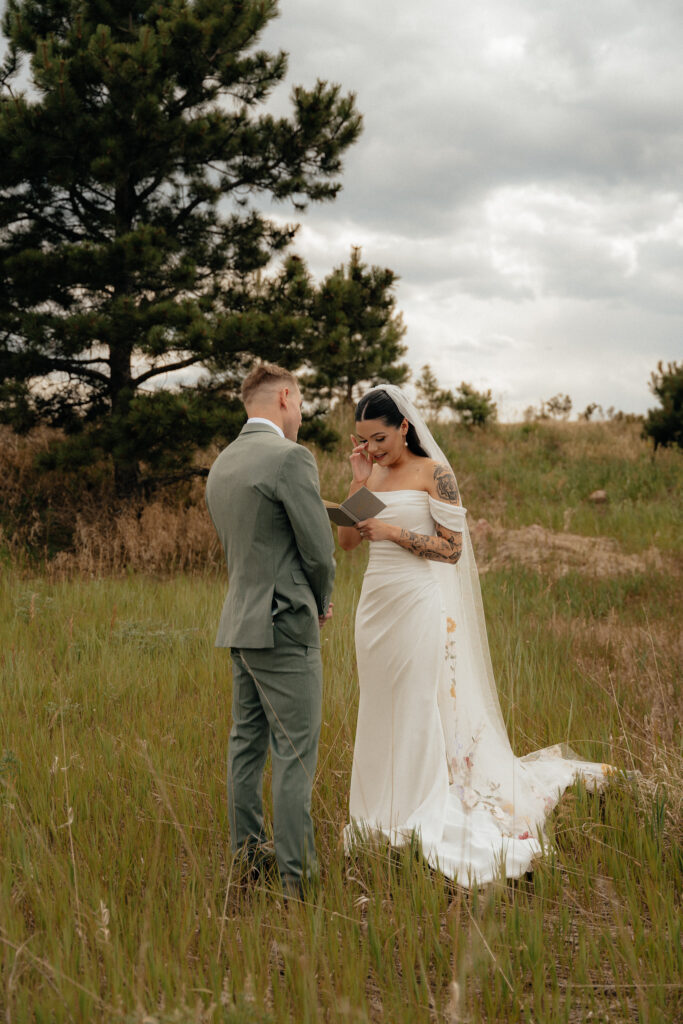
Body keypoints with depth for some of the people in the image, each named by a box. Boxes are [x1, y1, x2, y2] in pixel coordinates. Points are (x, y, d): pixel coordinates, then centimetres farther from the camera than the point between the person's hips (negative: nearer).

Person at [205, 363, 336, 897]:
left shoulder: (222, 463, 11)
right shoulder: (290, 458, -15)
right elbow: (320, 551, -15)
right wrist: (320, 603, 6)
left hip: (239, 624, 9)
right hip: (284, 627, -9)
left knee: (247, 743, 14)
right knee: (295, 753, -4)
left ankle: (247, 857, 21)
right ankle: (297, 874, -1)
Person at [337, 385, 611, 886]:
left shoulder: (434, 474, -6)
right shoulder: (373, 473, 11)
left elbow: (452, 548, -9)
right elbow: (347, 540, 7)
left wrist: (393, 532, -18)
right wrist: (359, 482, -1)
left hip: (419, 604, -6)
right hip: (376, 603, 6)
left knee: (423, 708, -5)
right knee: (380, 712, 9)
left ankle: (424, 817, 2)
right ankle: (383, 814, 18)